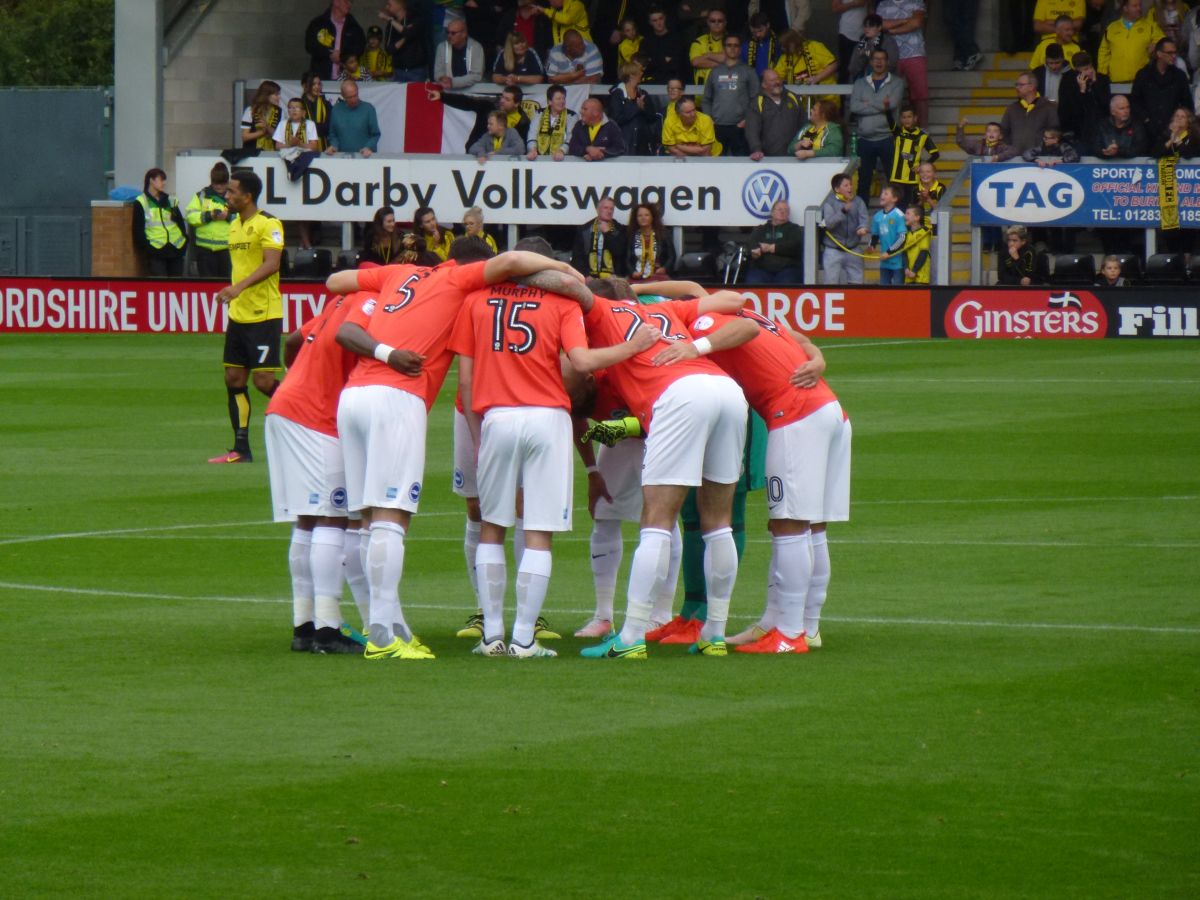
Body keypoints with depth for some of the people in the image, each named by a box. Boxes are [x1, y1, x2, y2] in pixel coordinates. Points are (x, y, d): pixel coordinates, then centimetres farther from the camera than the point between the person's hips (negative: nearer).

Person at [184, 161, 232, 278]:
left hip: (227, 247, -1)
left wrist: (228, 216, -22)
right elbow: (190, 216, -3)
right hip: (205, 247, 1)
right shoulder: (202, 195, 6)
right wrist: (208, 216, -16)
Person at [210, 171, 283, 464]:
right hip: (238, 316, 8)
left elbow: (271, 264, -23)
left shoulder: (268, 224, -12)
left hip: (264, 316, -8)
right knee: (234, 379, 5)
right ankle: (241, 449, 9)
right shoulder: (234, 226, 15)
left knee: (264, 380, -11)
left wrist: (240, 287, -33)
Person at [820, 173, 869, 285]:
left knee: (857, 282, 7)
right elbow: (829, 223, -20)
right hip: (833, 251, -3)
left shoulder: (858, 201, 2)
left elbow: (864, 218, -10)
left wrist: (864, 227, -34)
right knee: (832, 284, 0)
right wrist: (843, 211, -35)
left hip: (853, 250, 3)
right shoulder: (829, 203, -7)